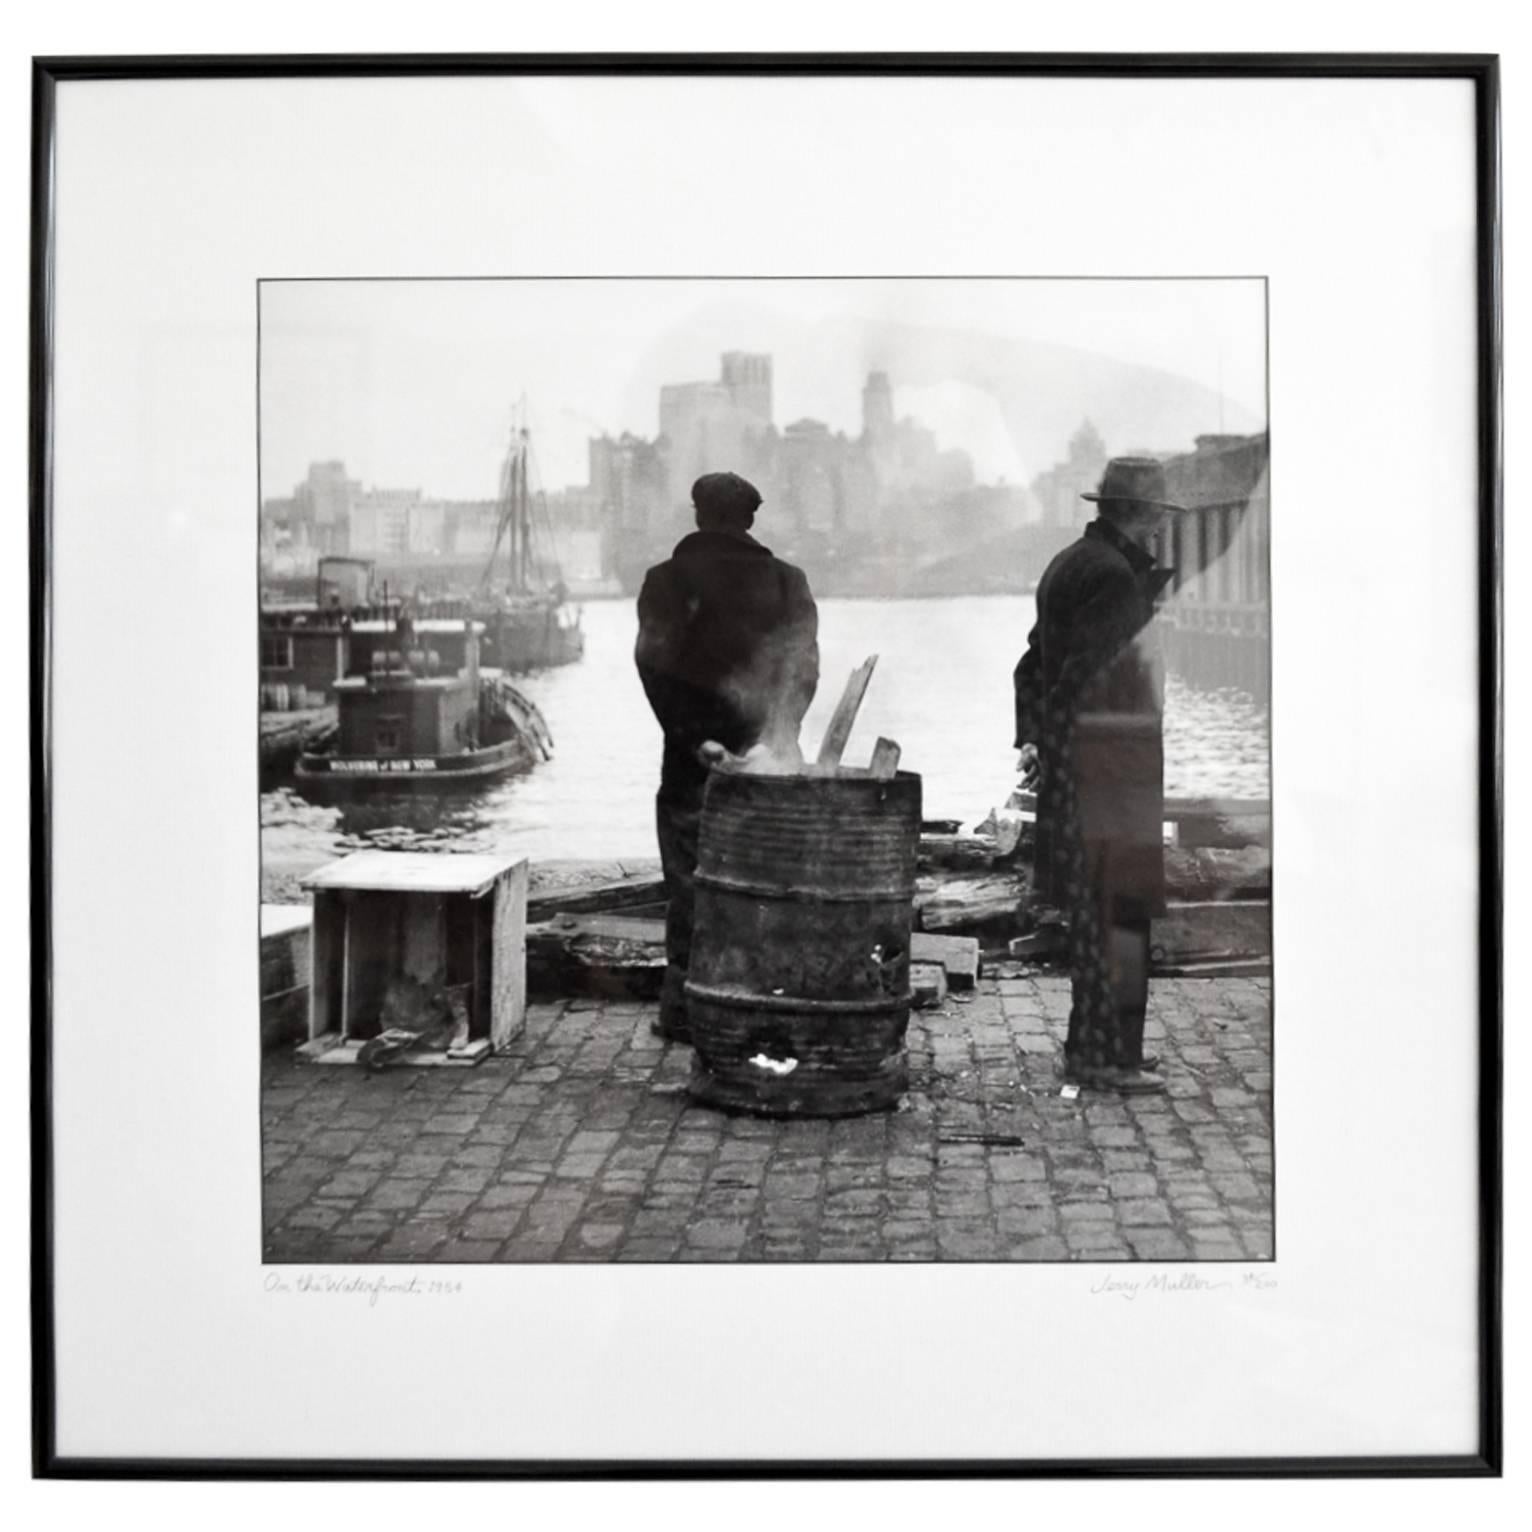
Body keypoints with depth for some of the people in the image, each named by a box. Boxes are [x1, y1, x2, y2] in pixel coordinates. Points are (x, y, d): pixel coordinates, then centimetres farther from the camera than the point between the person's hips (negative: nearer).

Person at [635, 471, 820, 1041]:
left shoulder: (668, 580, 0)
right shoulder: (787, 583, 6)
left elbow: (655, 664, -10)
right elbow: (803, 668, -1)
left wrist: (693, 737, -11)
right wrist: (777, 735, -1)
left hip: (693, 758, -1)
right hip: (765, 758, 2)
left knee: (690, 879, 5)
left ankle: (685, 1006, 5)